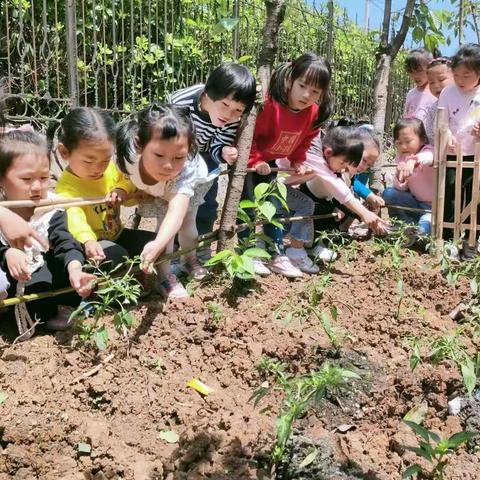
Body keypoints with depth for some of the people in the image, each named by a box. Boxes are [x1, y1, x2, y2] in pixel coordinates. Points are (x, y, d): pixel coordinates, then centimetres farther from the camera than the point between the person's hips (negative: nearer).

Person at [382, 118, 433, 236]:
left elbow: (428, 158, -46)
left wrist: (413, 161, -68)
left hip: (432, 205, -8)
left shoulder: (428, 151, -16)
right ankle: (410, 224, -9)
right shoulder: (401, 157, 0)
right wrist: (399, 177, -25)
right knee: (388, 193, -14)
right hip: (415, 202, 8)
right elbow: (400, 189, -2)